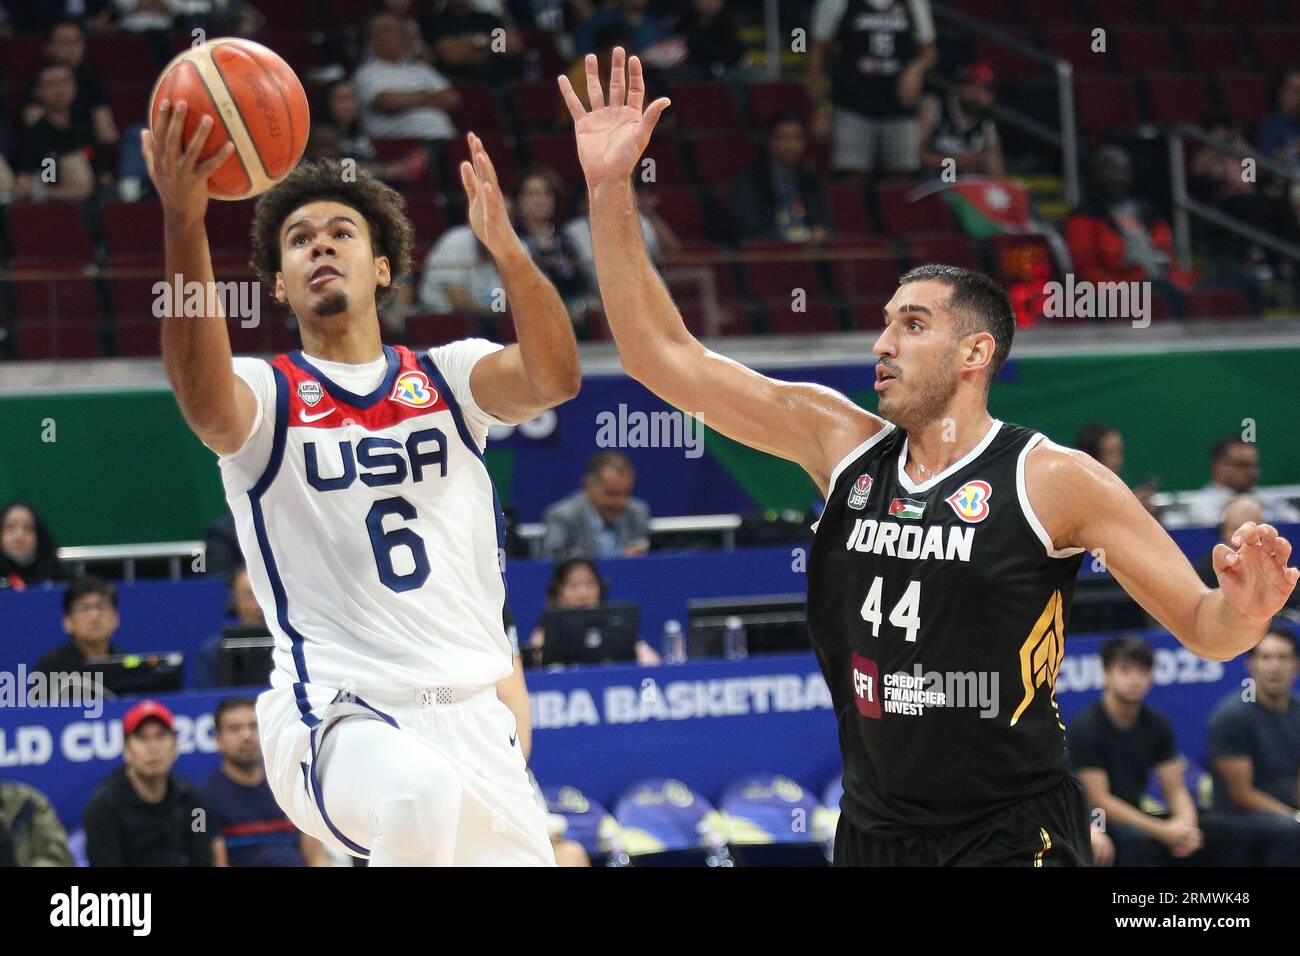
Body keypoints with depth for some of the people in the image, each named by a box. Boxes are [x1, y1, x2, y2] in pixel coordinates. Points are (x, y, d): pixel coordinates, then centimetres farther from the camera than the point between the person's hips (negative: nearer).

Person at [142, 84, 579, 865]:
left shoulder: (448, 378, 11)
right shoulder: (268, 395, 4)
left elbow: (555, 378, -10)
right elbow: (208, 407, -22)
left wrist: (505, 246, -28)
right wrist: (183, 225, -35)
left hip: (473, 713, 4)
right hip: (334, 716, -4)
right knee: (420, 793, -36)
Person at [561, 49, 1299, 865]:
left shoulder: (1053, 480, -10)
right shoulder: (838, 442, 3)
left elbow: (1202, 629, -7)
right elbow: (665, 359, 2)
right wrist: (611, 189, -4)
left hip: (1012, 833, -5)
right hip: (873, 826, 5)